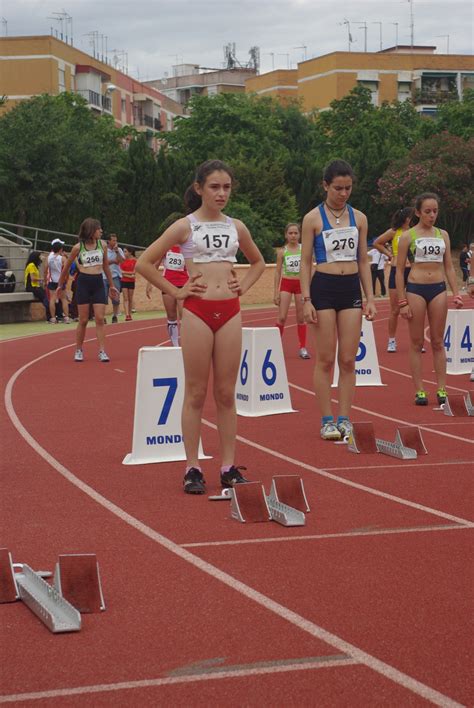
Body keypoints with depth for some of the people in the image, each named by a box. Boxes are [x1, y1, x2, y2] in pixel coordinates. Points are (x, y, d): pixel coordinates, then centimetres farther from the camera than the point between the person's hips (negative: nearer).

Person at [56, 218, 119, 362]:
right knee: (83, 320, 2)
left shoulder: (102, 245, 5)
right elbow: (66, 266, 9)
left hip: (98, 283, 2)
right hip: (83, 283, -2)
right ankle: (79, 351, 15)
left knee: (100, 319, -5)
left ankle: (102, 351, -4)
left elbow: (106, 266, 16)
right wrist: (60, 285, 15)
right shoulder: (78, 247, -3)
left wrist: (112, 285, 20)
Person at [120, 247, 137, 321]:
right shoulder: (123, 260, 3)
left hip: (131, 281, -1)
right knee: (125, 298, -5)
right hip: (124, 281, 1)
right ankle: (127, 315, -11)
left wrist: (125, 272, -10)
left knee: (130, 298, 6)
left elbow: (134, 272, -6)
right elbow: (121, 271, -6)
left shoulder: (134, 260, -1)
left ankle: (130, 314, 14)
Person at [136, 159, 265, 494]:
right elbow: (144, 263, -3)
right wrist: (176, 291, -5)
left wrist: (243, 286, 11)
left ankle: (228, 467, 10)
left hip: (230, 312, 4)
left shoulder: (236, 227, 11)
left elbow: (258, 262, 27)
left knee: (227, 393, 6)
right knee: (196, 393, 0)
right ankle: (193, 469, 5)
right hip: (198, 311, -4)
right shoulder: (185, 226, -1)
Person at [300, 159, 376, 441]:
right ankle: (327, 420, 6)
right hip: (323, 288, -3)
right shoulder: (313, 218, -2)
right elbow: (306, 261, -1)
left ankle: (345, 418, 9)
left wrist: (370, 298, 7)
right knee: (325, 359, 0)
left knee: (348, 360, 2)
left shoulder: (359, 218, 8)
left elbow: (363, 261, 12)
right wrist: (306, 299, -9)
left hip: (351, 289, 3)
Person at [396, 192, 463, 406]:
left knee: (438, 342, 5)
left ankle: (442, 389, 7)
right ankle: (419, 390, 4)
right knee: (416, 343, 1)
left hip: (439, 289, 3)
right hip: (415, 289, -3)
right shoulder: (408, 236, -1)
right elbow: (399, 270, -1)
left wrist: (456, 294, 3)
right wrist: (402, 302, -7)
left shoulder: (443, 235, 10)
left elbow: (449, 268, 13)